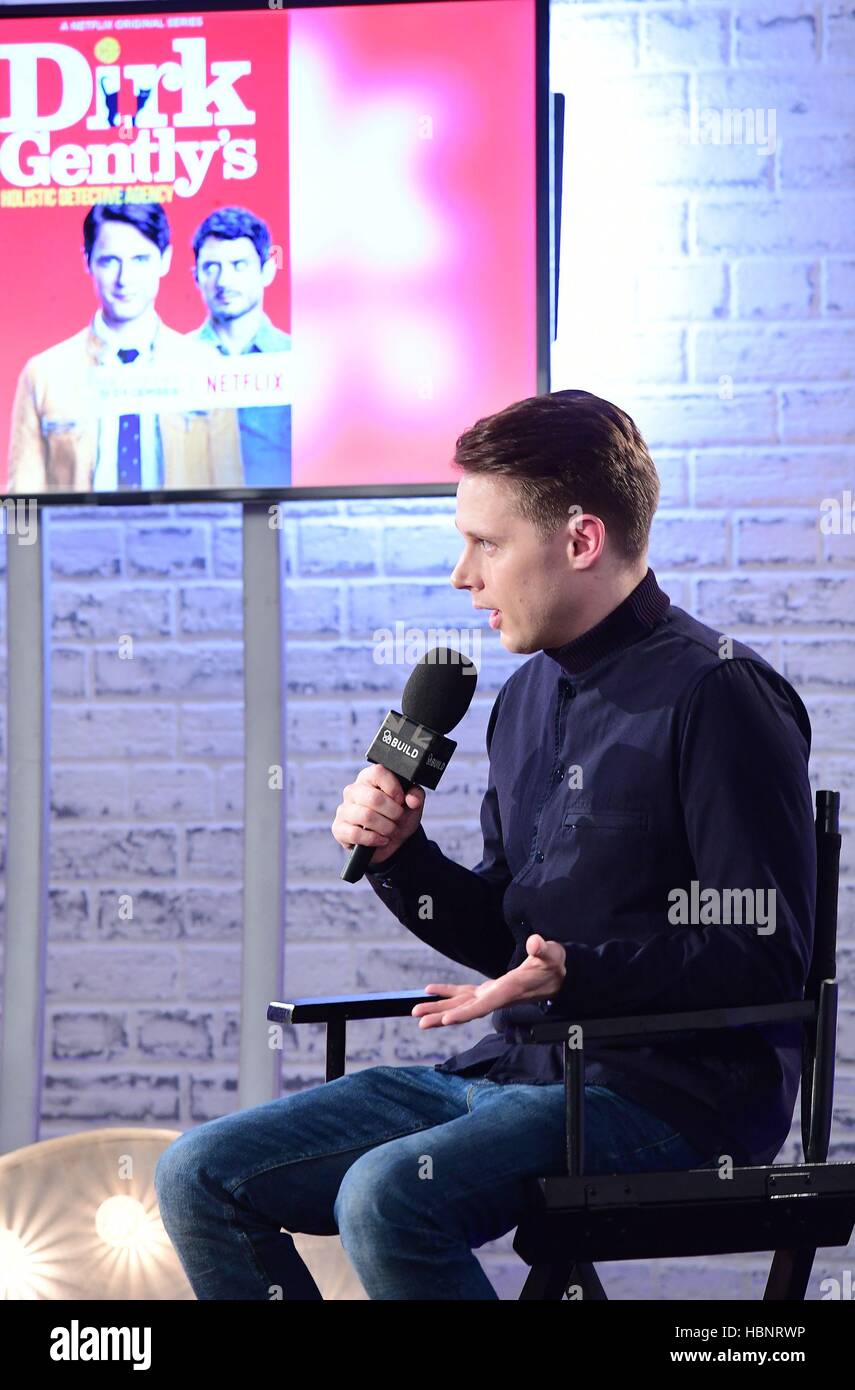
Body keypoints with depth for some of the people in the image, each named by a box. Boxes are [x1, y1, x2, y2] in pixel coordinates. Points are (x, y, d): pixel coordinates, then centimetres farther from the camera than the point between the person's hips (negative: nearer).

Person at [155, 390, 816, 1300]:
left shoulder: (714, 693, -11)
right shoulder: (529, 696, 16)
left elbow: (768, 953, -15)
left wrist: (577, 974, -24)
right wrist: (400, 857, 4)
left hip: (668, 1091, -9)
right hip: (515, 1072, 9)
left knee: (388, 1198, -33)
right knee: (201, 1176, -2)